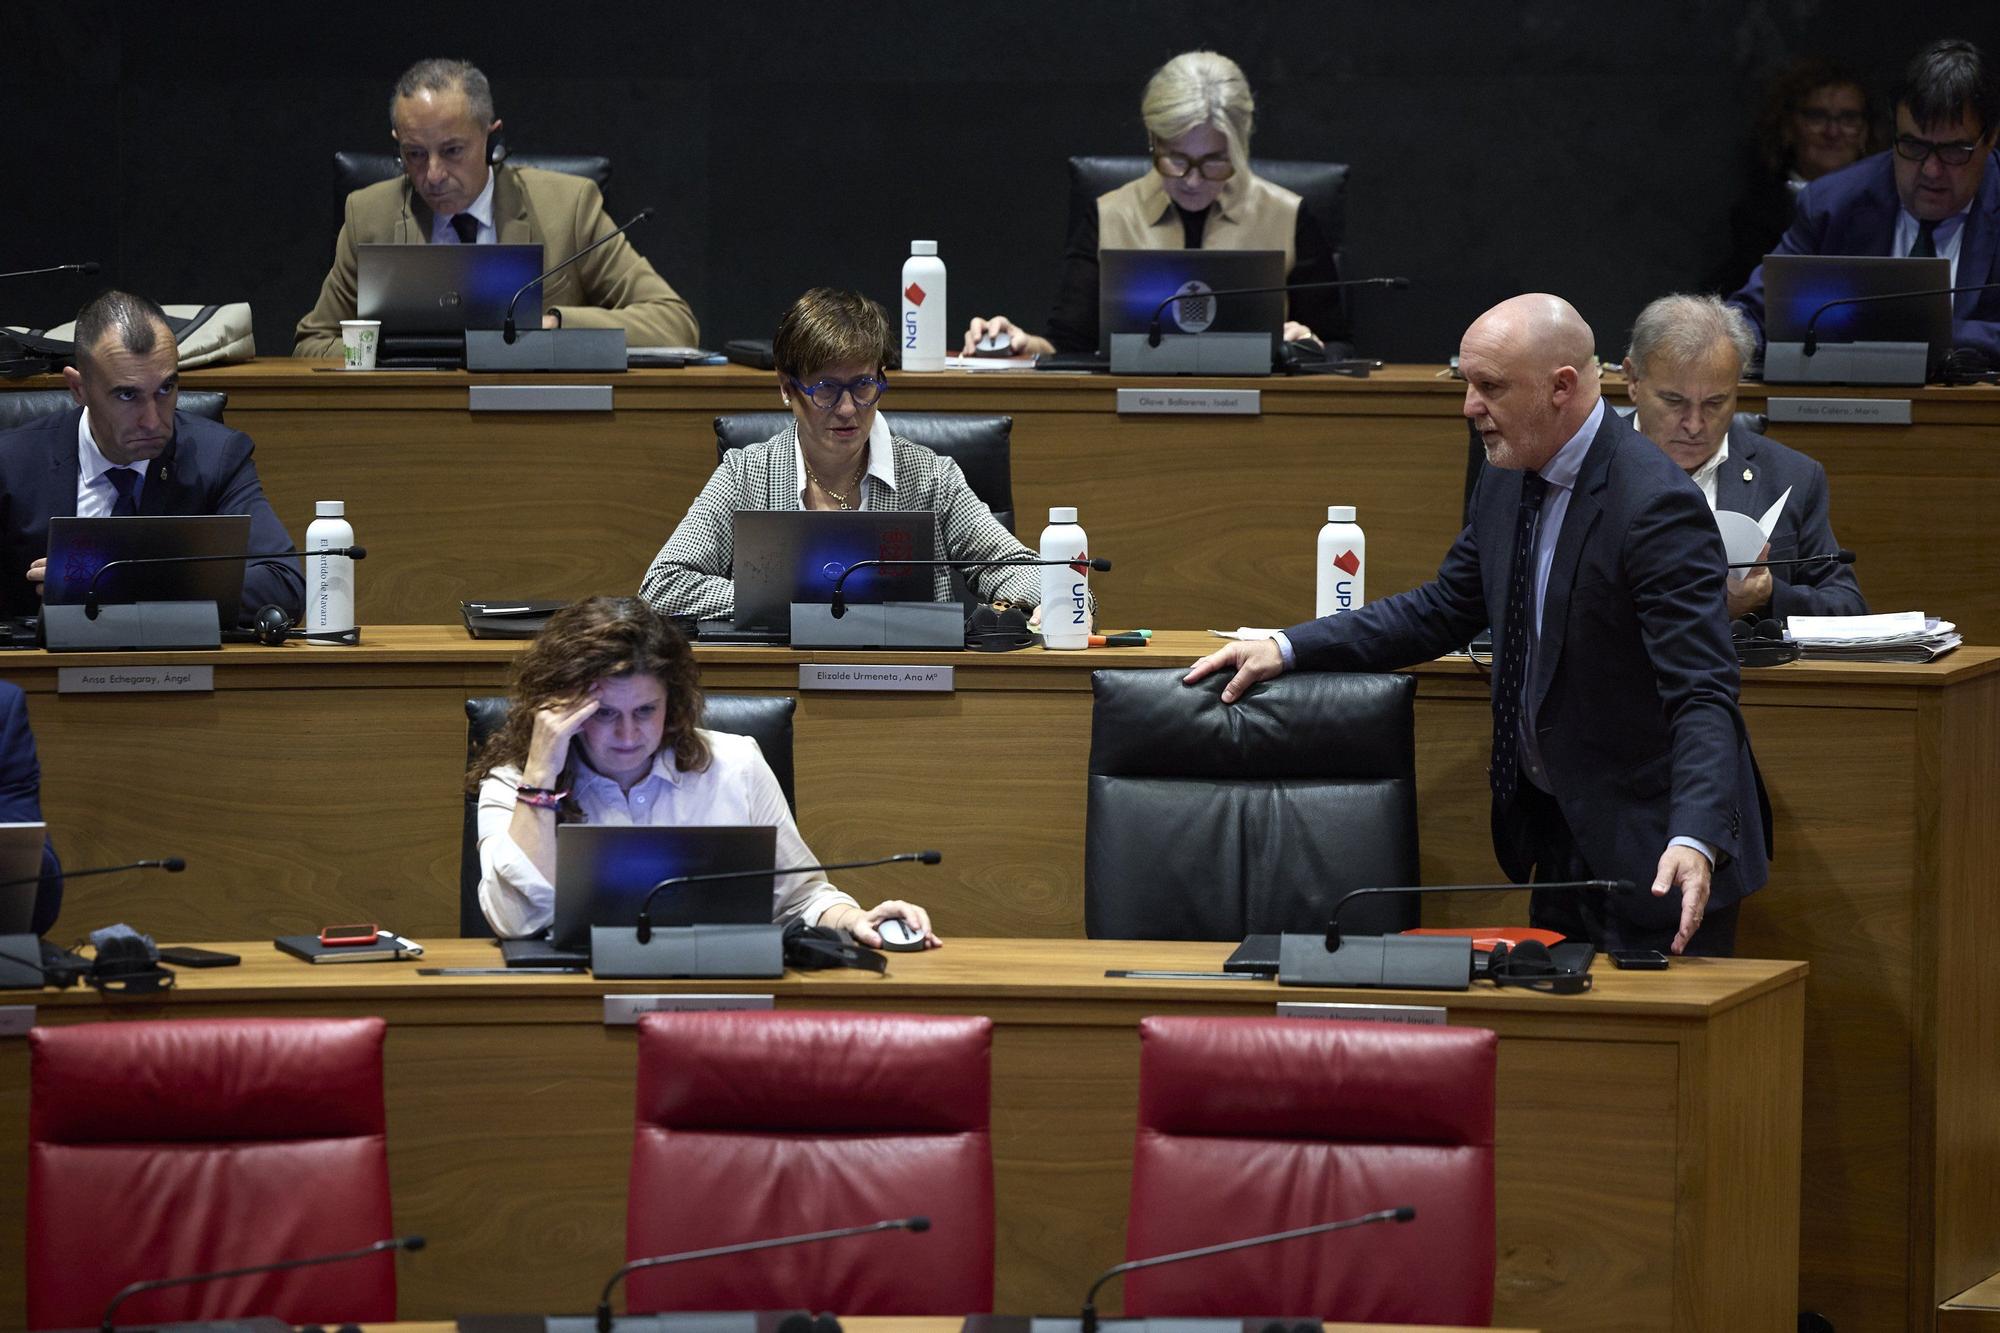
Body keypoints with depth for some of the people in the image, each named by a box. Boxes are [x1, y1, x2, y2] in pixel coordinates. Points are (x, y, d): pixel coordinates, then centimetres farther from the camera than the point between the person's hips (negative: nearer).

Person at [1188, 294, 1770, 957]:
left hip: (1651, 854, -8)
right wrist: (1287, 649, 7)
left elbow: (1701, 696, -28)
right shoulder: (1509, 480, 4)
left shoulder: (1658, 506, -23)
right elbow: (1442, 610, 17)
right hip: (1561, 837, 9)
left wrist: (1695, 840, -43)